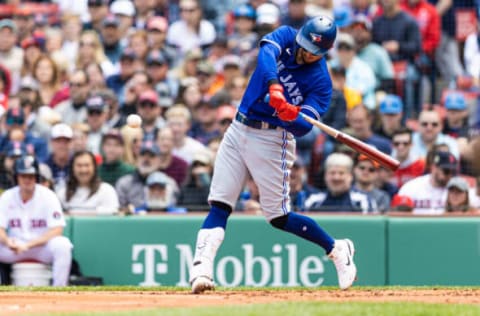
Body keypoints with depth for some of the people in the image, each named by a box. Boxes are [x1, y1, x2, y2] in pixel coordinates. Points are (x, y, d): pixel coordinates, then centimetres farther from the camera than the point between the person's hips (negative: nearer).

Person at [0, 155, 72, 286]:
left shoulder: (47, 196, -9)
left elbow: (57, 230, -17)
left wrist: (29, 245, -27)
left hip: (41, 245, -3)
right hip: (15, 247, 3)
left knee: (62, 245, -34)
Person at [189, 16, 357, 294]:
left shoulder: (321, 81, -9)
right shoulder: (285, 37, -1)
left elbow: (304, 126, -18)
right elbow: (267, 52, -24)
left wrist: (291, 117, -41)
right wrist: (274, 86, -42)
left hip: (272, 140, -4)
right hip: (238, 131, 4)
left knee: (279, 217, -2)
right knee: (219, 205, -7)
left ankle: (337, 250, 16)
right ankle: (202, 268, -15)